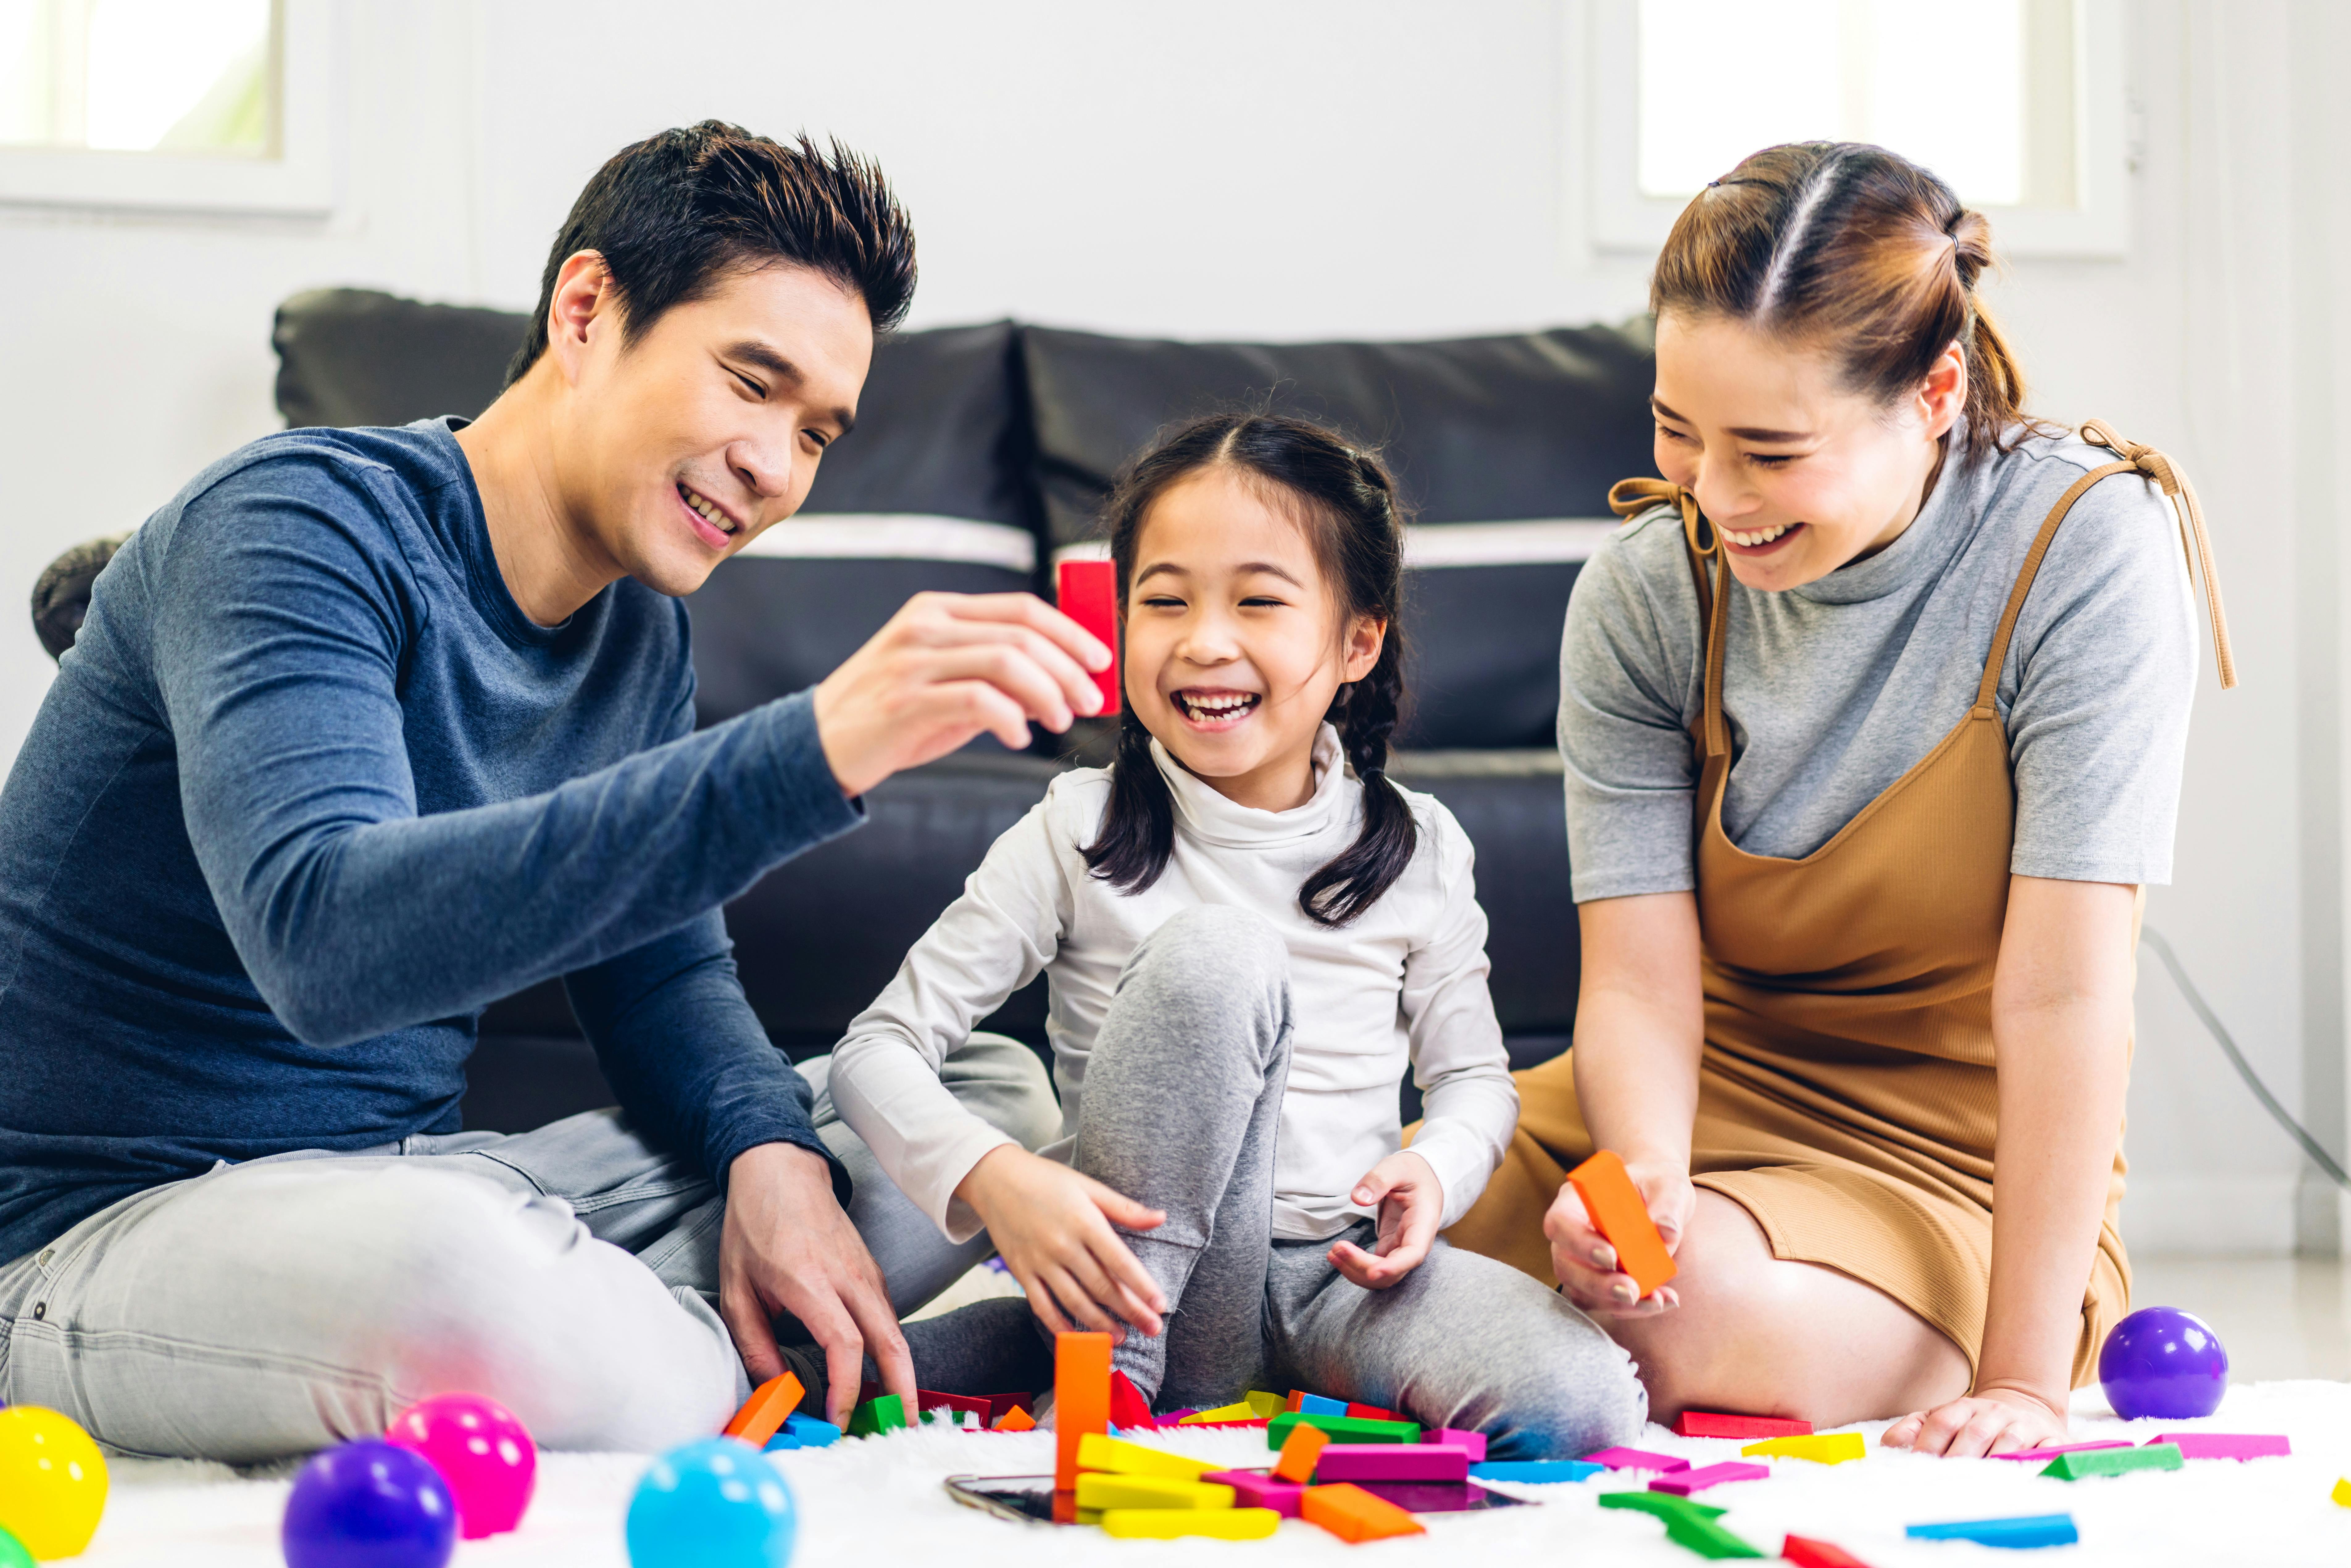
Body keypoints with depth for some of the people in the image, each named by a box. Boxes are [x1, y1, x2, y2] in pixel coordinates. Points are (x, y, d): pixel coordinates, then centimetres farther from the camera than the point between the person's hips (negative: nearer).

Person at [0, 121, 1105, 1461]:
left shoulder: (643, 628, 7)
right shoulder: (299, 527, -19)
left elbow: (661, 970, 15)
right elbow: (323, 943, -37)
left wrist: (773, 1155, -10)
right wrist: (813, 752, -44)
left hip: (409, 1188, 8)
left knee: (1002, 1109, 3)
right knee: (449, 1266, -43)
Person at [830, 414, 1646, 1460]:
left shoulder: (1416, 850, 1)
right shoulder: (1082, 833, -5)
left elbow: (1473, 1075, 12)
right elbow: (879, 1049, -8)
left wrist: (1434, 1171, -12)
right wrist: (995, 1176, -28)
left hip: (1339, 1274, 3)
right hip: (1144, 1280, -3)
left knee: (1582, 1403, -27)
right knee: (1214, 951, -28)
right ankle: (1109, 1375, -20)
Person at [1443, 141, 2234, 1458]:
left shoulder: (2087, 549, -20)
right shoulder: (1645, 588, -8)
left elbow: (2063, 995, -23)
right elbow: (1641, 980, -12)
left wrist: (2025, 1378, -25)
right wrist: (1641, 1182, -35)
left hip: (1957, 1172, -4)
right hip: (1711, 1102, 4)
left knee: (1693, 1314, -34)